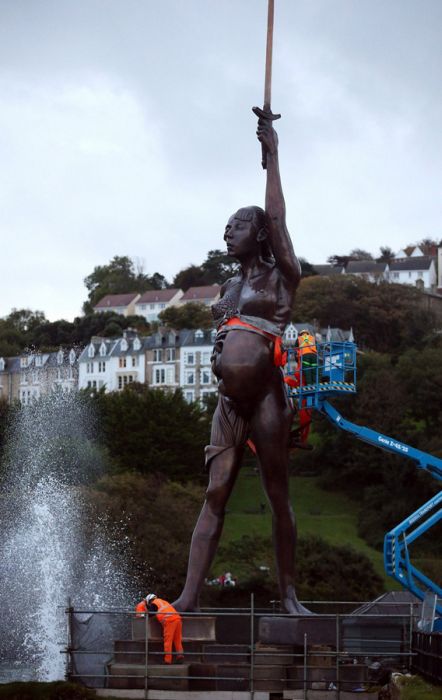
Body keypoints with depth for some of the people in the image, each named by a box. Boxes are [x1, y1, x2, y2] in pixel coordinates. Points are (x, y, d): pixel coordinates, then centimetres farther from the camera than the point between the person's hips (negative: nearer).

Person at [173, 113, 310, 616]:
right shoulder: (230, 287, 20)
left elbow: (275, 217, -6)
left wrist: (272, 155, -3)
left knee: (278, 496, -2)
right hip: (229, 399, 6)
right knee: (215, 494, -3)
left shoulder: (281, 276, 2)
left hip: (266, 395, -6)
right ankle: (189, 597, -11)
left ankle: (288, 594, 4)